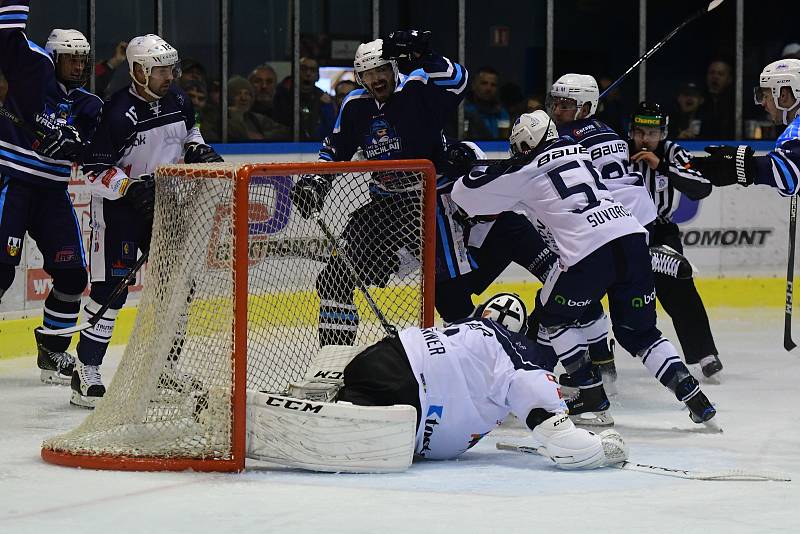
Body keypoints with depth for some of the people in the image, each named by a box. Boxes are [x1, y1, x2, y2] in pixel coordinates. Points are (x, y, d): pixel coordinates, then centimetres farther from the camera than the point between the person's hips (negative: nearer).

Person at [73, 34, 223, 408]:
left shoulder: (177, 100, -1)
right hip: (118, 205, -7)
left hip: (164, 201, 7)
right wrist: (134, 187, -30)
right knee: (112, 288, -12)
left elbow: (189, 131, 23)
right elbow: (94, 171, -20)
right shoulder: (118, 112, -22)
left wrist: (199, 151, 4)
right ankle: (86, 373, -7)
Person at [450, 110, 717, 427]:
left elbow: (464, 193, 17)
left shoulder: (523, 173, 7)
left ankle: (591, 392, 14)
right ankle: (690, 392, 1)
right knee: (639, 332, 15)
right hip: (631, 235, 6)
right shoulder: (578, 151, 24)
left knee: (555, 317, 19)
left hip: (588, 252, -6)